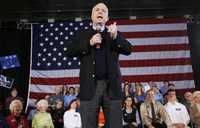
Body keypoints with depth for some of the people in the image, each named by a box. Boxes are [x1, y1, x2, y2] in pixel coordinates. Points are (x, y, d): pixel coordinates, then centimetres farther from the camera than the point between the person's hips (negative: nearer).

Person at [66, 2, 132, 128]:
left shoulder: (116, 33, 14)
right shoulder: (82, 34, 13)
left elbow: (128, 49, 1)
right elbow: (69, 51, 1)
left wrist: (115, 37, -15)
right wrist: (89, 43, -8)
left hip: (112, 85, 1)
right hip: (90, 85, 0)